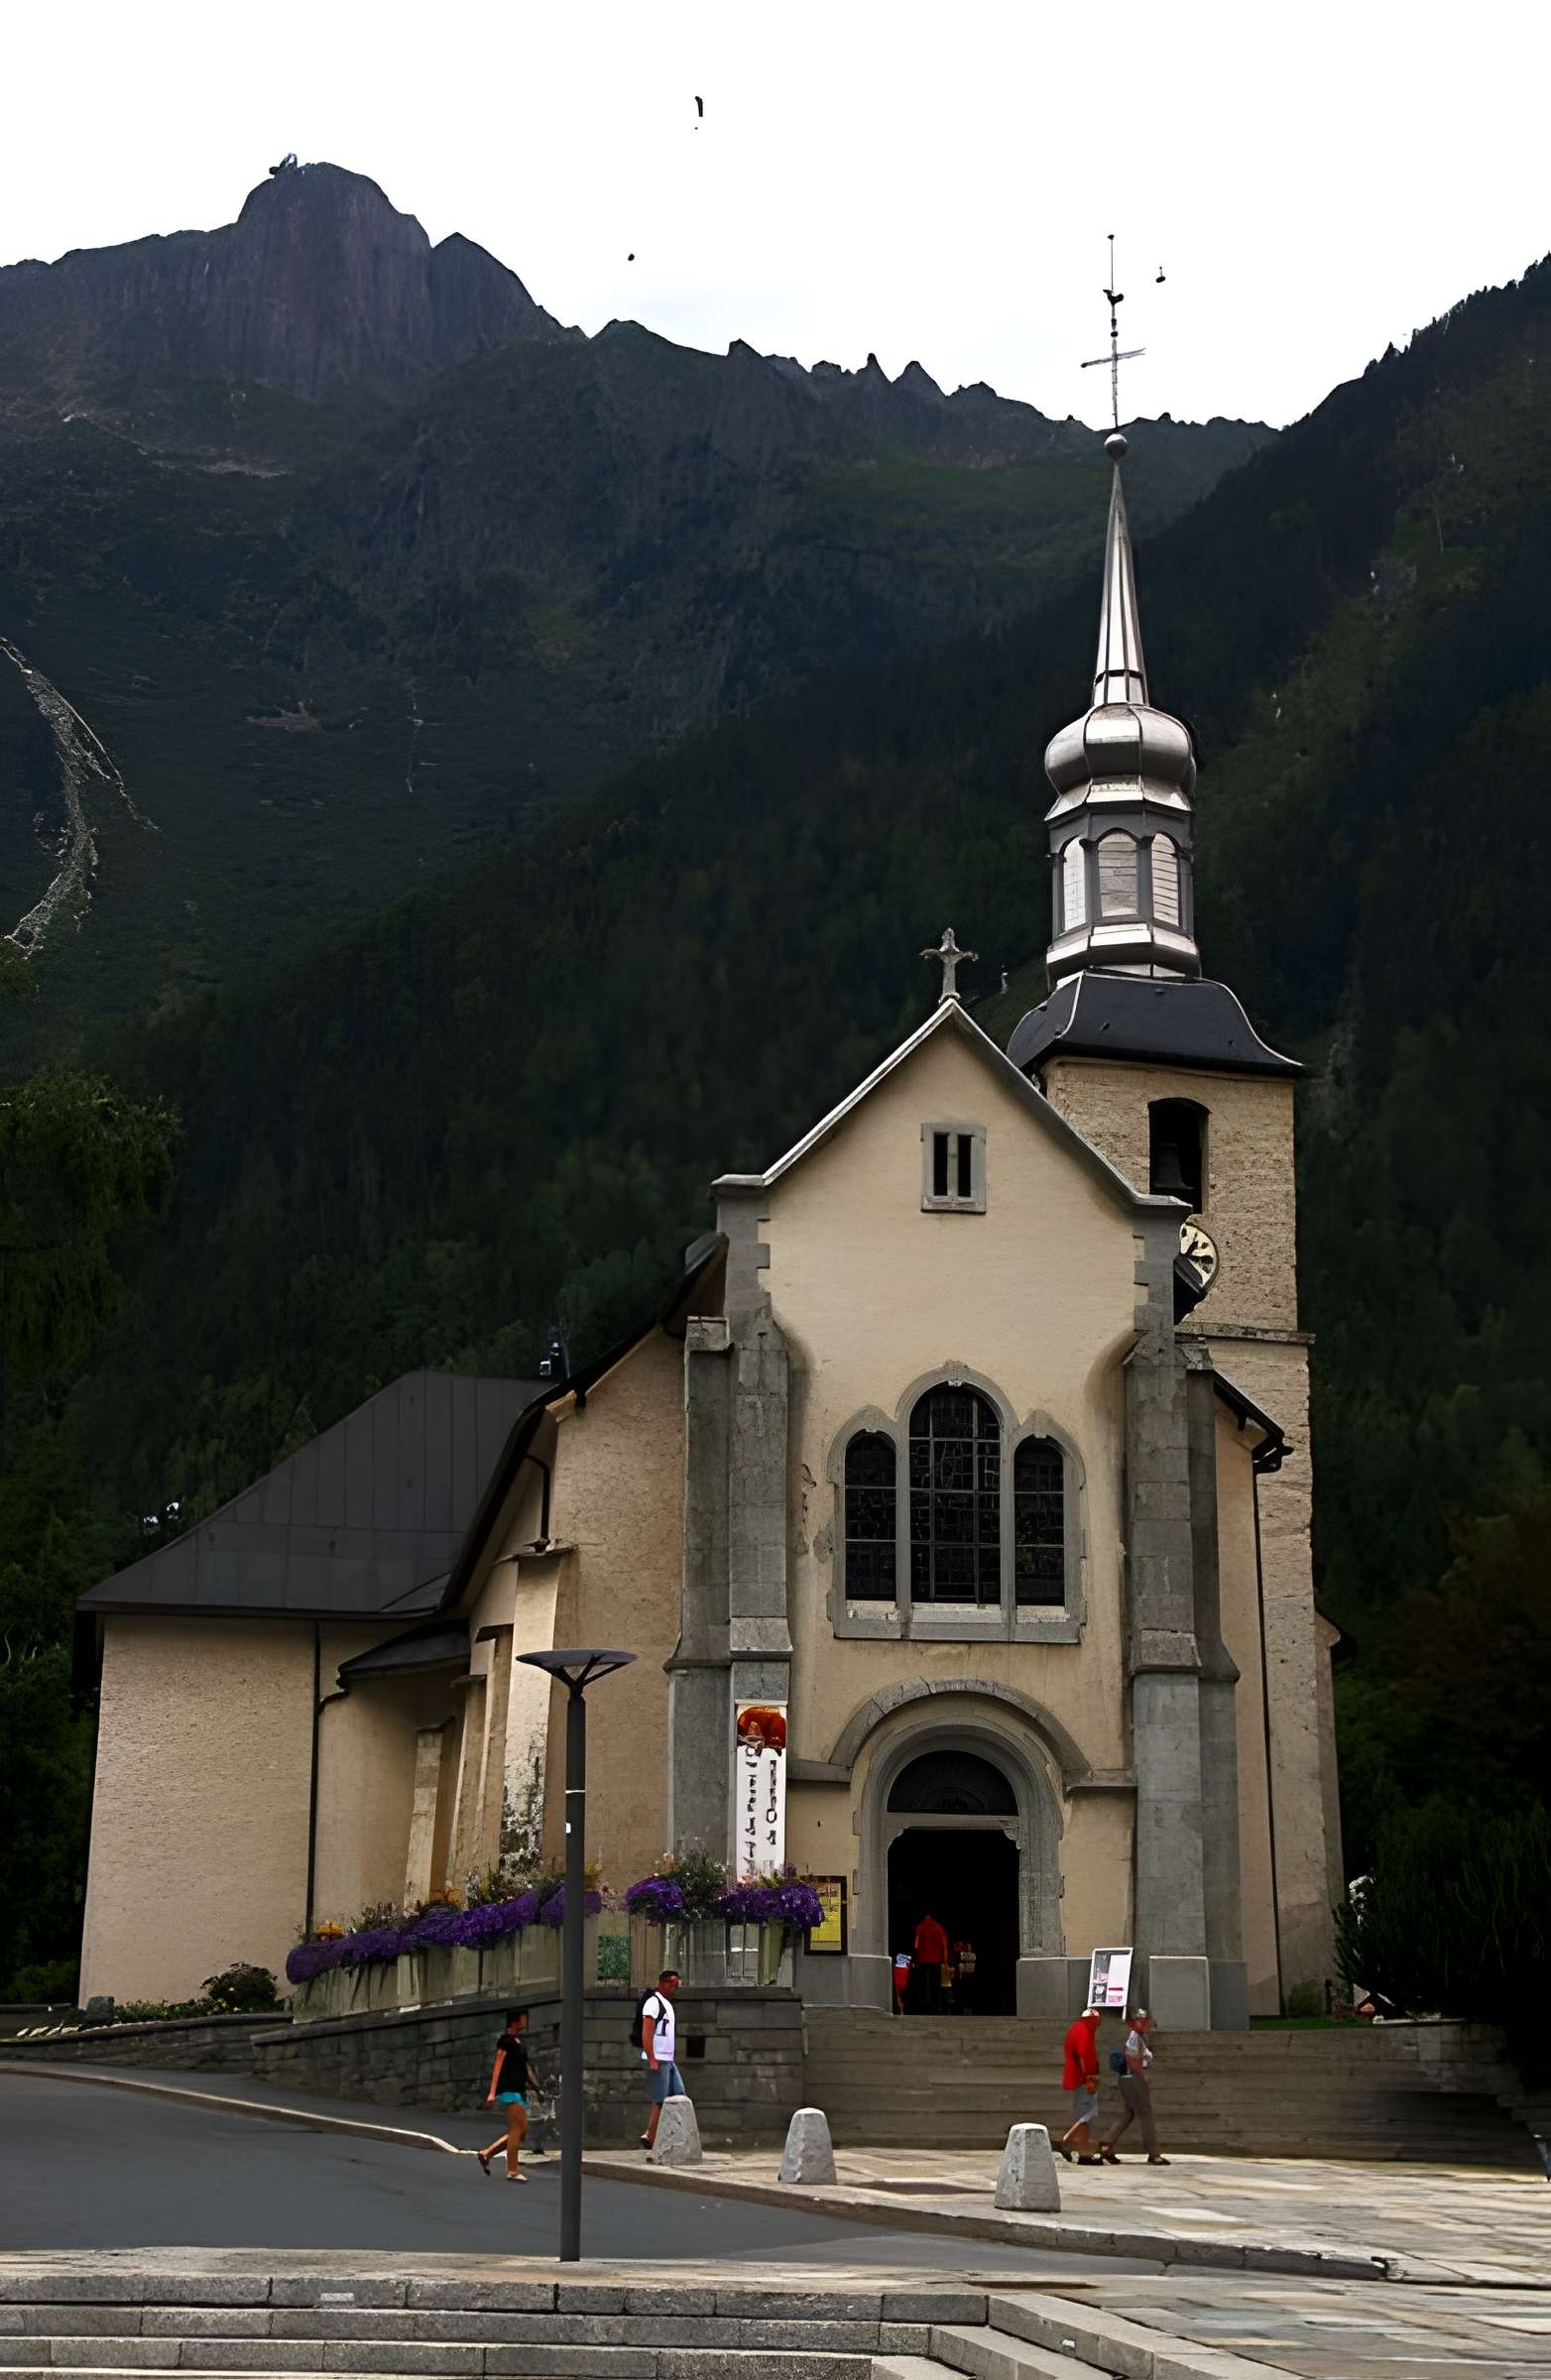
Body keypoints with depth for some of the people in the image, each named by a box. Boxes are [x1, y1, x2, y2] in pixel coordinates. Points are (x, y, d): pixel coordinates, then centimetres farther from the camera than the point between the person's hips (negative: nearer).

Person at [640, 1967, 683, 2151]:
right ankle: (650, 2138, -3)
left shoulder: (667, 2004, 19)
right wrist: (652, 2060, -22)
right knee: (660, 2100, -8)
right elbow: (646, 2033, -18)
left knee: (679, 2095, 5)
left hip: (668, 2060, 9)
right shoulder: (653, 2003, -11)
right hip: (657, 2060, -9)